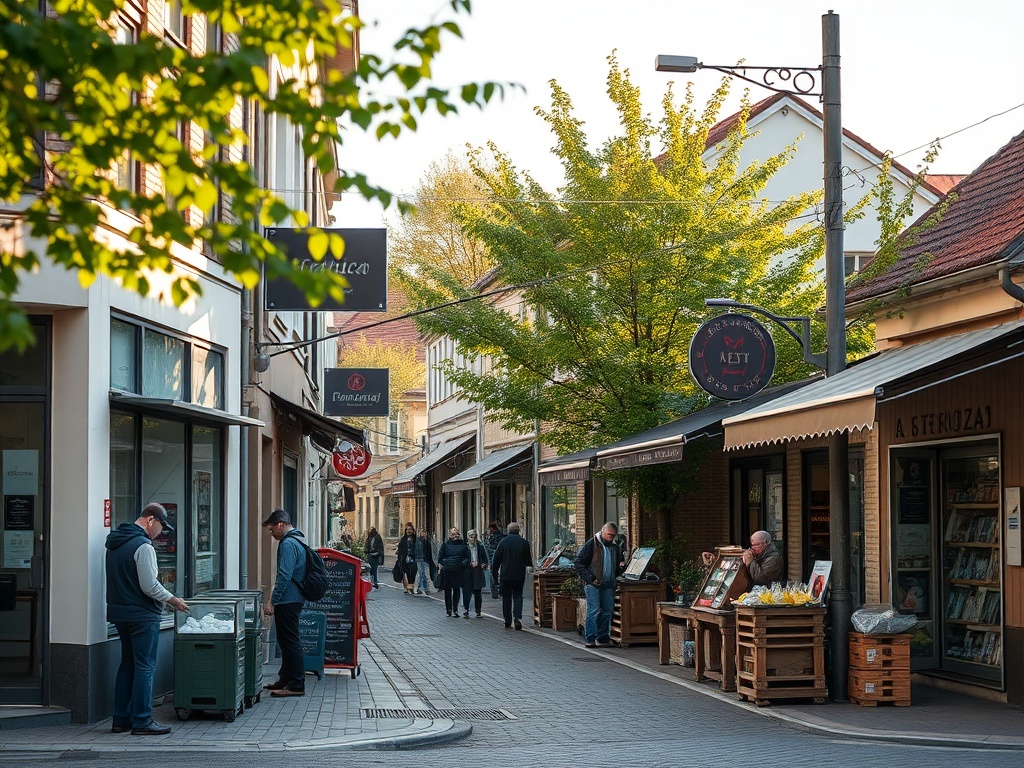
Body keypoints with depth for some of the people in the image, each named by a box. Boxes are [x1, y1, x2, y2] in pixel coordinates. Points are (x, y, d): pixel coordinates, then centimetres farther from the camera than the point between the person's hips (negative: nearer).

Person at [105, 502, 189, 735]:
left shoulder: (115, 543, 13)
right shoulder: (143, 546, -17)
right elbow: (149, 585, -21)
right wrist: (173, 601, -7)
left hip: (120, 613, 9)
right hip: (142, 615, -9)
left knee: (127, 665, 15)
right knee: (145, 667, -4)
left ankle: (121, 719, 18)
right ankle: (142, 721, -4)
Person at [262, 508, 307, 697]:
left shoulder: (288, 544, -17)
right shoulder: (298, 541, 16)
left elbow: (284, 576, -23)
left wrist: (272, 602, -21)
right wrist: (274, 599, 26)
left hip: (287, 601, -10)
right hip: (295, 599, 10)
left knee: (290, 641, -7)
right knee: (287, 641, 18)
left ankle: (296, 685, -5)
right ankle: (286, 679, 27)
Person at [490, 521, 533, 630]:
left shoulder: (503, 542, -5)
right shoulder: (524, 543, -3)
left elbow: (496, 559, -2)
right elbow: (528, 561, 2)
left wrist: (494, 571, 10)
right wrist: (530, 564, 24)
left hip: (505, 575, 0)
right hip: (519, 575, 0)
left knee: (506, 597, 8)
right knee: (517, 596, 7)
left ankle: (507, 622, 9)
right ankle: (517, 617, -13)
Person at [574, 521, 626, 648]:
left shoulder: (615, 546, 14)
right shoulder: (592, 544, -5)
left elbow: (617, 568, 26)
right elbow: (579, 563, -6)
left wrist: (621, 567, 1)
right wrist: (590, 578, -15)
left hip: (608, 585, 6)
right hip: (593, 584, -6)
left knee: (607, 611, 5)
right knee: (594, 610, -11)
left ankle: (603, 638, 13)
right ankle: (590, 639, -7)